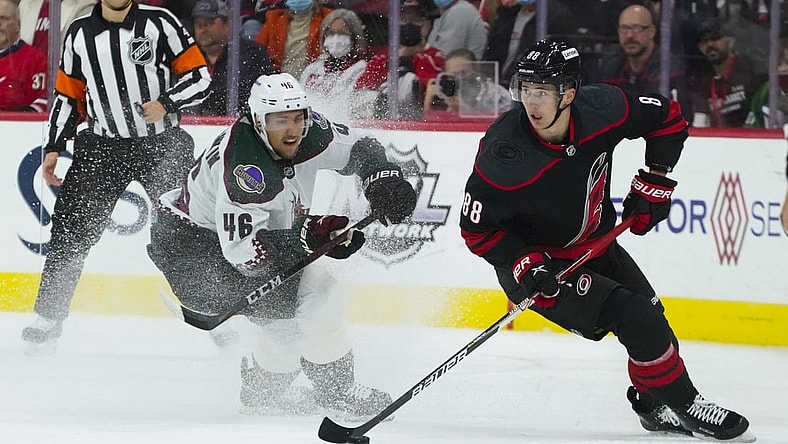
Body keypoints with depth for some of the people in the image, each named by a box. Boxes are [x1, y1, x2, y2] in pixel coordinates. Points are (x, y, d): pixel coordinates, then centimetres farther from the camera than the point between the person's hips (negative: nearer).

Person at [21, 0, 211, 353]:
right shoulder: (80, 34, 5)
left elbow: (199, 76, -5)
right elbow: (68, 95, 13)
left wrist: (166, 103, -20)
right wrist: (53, 148, 7)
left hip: (162, 143, -2)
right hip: (104, 147, 2)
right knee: (71, 229, -4)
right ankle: (48, 317, 3)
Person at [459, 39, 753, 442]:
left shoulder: (602, 108, -21)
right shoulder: (505, 156, -32)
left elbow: (667, 118, -1)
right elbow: (475, 229, -20)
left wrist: (654, 182, -4)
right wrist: (526, 266, -28)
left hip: (594, 242, 6)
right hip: (533, 260, -6)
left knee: (650, 313, 12)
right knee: (634, 317, -16)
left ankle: (657, 407, 34)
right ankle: (683, 406, 0)